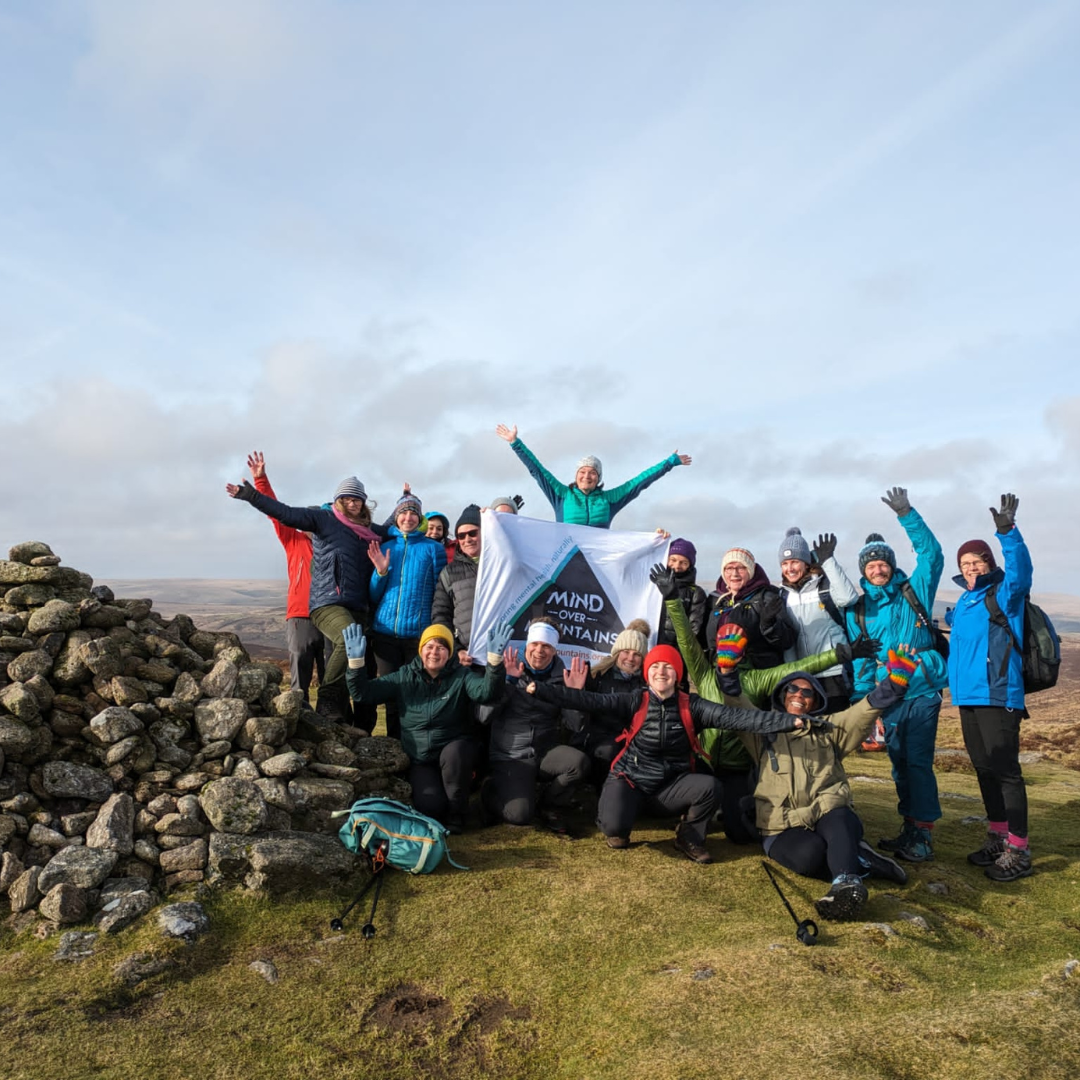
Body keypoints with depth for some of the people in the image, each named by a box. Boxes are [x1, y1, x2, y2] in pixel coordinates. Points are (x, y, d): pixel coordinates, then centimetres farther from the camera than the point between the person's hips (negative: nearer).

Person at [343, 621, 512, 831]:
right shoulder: (404, 678, 2)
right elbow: (363, 693, -2)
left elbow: (486, 691, -24)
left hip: (456, 752, -1)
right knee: (430, 807, -23)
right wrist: (356, 662, -19)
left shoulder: (461, 677, -4)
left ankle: (455, 813, -9)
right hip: (419, 760, 1)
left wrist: (494, 658, -41)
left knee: (454, 751, -35)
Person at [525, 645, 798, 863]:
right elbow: (593, 701, -17)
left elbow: (734, 716, -16)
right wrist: (539, 689, -27)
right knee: (613, 827, -29)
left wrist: (790, 721, -26)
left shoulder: (691, 706, -7)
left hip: (671, 785, 2)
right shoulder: (635, 702, -9)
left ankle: (689, 836, 5)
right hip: (630, 779, -1)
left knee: (709, 786, -27)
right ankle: (619, 831, 14)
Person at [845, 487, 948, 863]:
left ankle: (922, 835, 3)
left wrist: (906, 515, -18)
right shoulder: (857, 611, 6)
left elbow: (932, 554, -10)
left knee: (918, 762, -6)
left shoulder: (914, 592, 2)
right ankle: (911, 829, 23)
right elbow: (860, 661, 6)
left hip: (922, 692, -3)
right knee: (900, 765, 11)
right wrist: (862, 701, -1)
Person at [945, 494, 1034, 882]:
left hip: (998, 697, -8)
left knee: (1005, 771, -5)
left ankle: (1018, 851, 4)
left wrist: (1007, 532, -40)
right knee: (984, 770, 16)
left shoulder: (1004, 595, -6)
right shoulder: (964, 602, 16)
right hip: (969, 697, 8)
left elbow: (1019, 571, -28)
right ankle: (997, 838, 29)